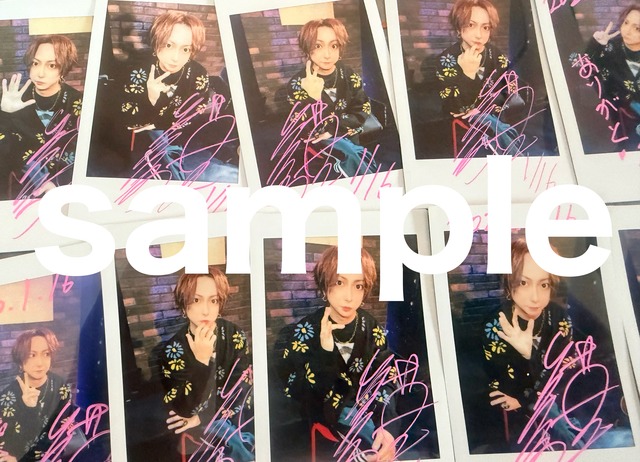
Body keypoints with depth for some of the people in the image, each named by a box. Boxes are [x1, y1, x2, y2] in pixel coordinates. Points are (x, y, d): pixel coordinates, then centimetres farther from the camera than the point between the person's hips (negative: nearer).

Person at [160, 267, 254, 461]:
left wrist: (202, 418, -18)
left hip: (235, 417, 2)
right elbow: (183, 412, -19)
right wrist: (201, 361, -29)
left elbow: (241, 389, -8)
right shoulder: (173, 349, -14)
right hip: (200, 432, -2)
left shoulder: (234, 335, -9)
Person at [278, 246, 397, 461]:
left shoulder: (373, 329, -3)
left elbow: (386, 383, -6)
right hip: (328, 418, -3)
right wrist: (324, 353, -29)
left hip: (370, 411, 4)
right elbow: (293, 394, -17)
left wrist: (386, 427, -23)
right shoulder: (304, 331, -12)